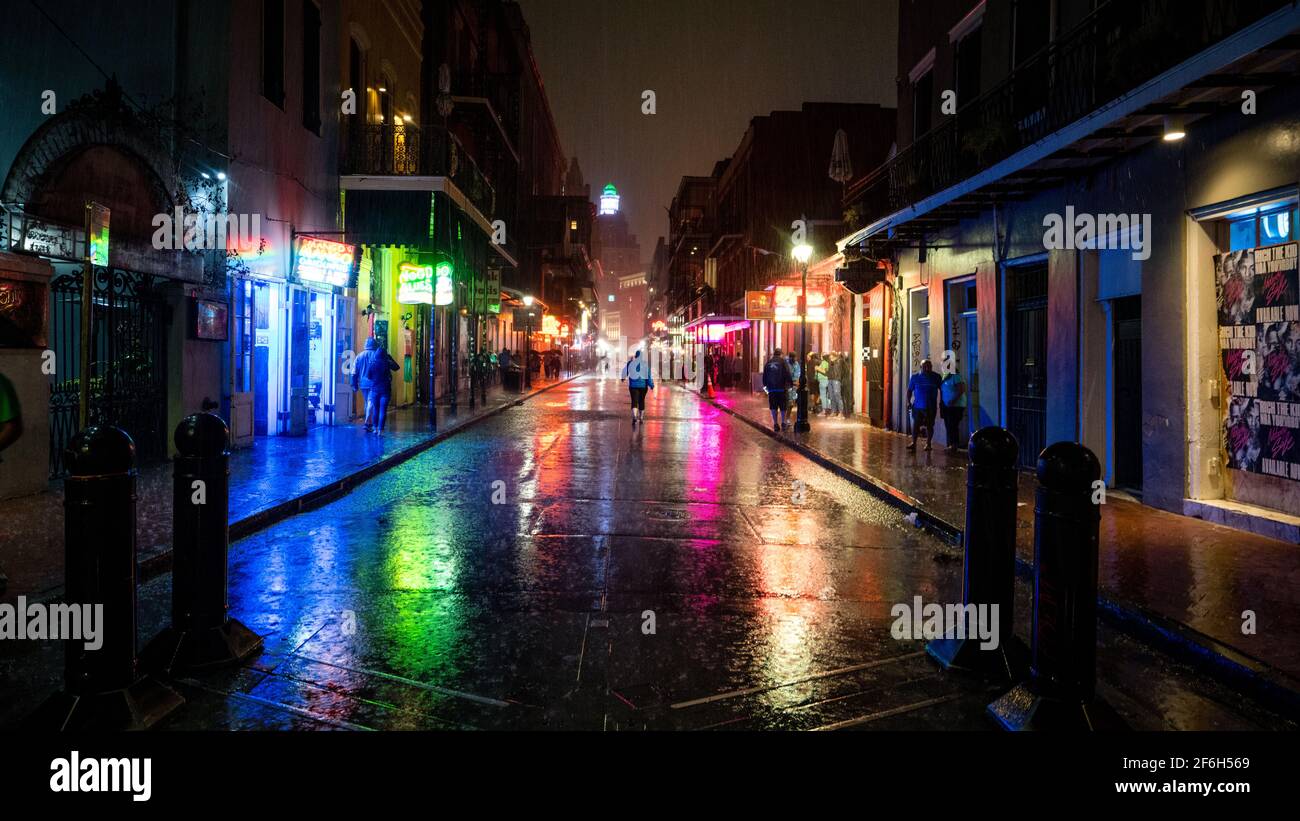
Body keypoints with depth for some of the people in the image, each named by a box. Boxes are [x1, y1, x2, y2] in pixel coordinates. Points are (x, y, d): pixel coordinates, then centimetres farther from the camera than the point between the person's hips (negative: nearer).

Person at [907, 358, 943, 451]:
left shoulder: (936, 377, 0)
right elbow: (909, 390, 8)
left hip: (930, 407, -1)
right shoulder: (915, 377, 2)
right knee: (915, 424, -2)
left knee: (929, 425, 4)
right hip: (917, 406, 1)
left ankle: (928, 444, 13)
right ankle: (913, 443, 2)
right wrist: (908, 401, -2)